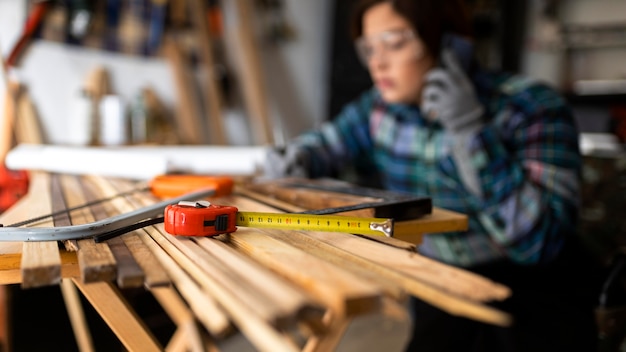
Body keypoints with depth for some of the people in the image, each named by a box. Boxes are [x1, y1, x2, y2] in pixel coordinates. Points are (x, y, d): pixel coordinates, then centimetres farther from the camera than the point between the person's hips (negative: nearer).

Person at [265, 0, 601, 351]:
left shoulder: (532, 108, -15)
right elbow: (324, 144, 15)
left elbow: (540, 240, -22)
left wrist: (471, 130, -28)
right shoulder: (382, 108, -3)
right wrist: (295, 159, -9)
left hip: (532, 299, -2)